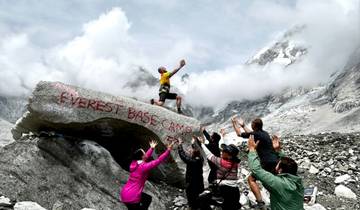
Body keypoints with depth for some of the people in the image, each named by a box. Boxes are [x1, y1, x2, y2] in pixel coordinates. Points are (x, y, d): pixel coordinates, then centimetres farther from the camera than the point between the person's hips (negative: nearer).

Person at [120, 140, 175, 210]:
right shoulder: (143, 167, -18)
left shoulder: (134, 163, 4)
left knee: (148, 199, 26)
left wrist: (152, 148, 34)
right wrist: (168, 150, -12)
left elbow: (146, 157, 22)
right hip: (131, 197, -9)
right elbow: (158, 160, -16)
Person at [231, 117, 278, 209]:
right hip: (275, 161, 8)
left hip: (267, 162, -8)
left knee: (251, 179, 0)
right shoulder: (265, 133, 14)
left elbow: (239, 134, 7)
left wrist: (234, 123, 21)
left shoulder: (256, 134, -8)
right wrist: (243, 125, 42)